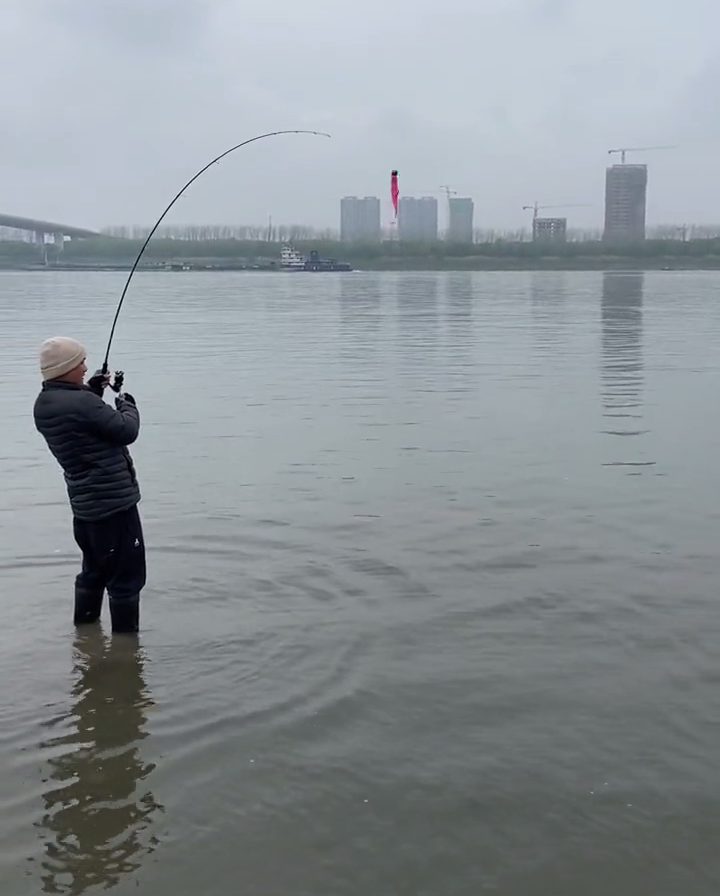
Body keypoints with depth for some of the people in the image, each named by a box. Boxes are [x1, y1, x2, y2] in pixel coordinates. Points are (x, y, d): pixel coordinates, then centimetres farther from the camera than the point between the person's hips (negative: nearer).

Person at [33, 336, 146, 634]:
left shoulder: (43, 405, 3)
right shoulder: (82, 404, -25)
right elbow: (126, 431, -16)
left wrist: (91, 391, 11)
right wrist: (126, 403, 1)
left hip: (84, 505, 9)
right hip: (113, 503, -9)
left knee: (94, 570, 23)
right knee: (126, 576, 2)